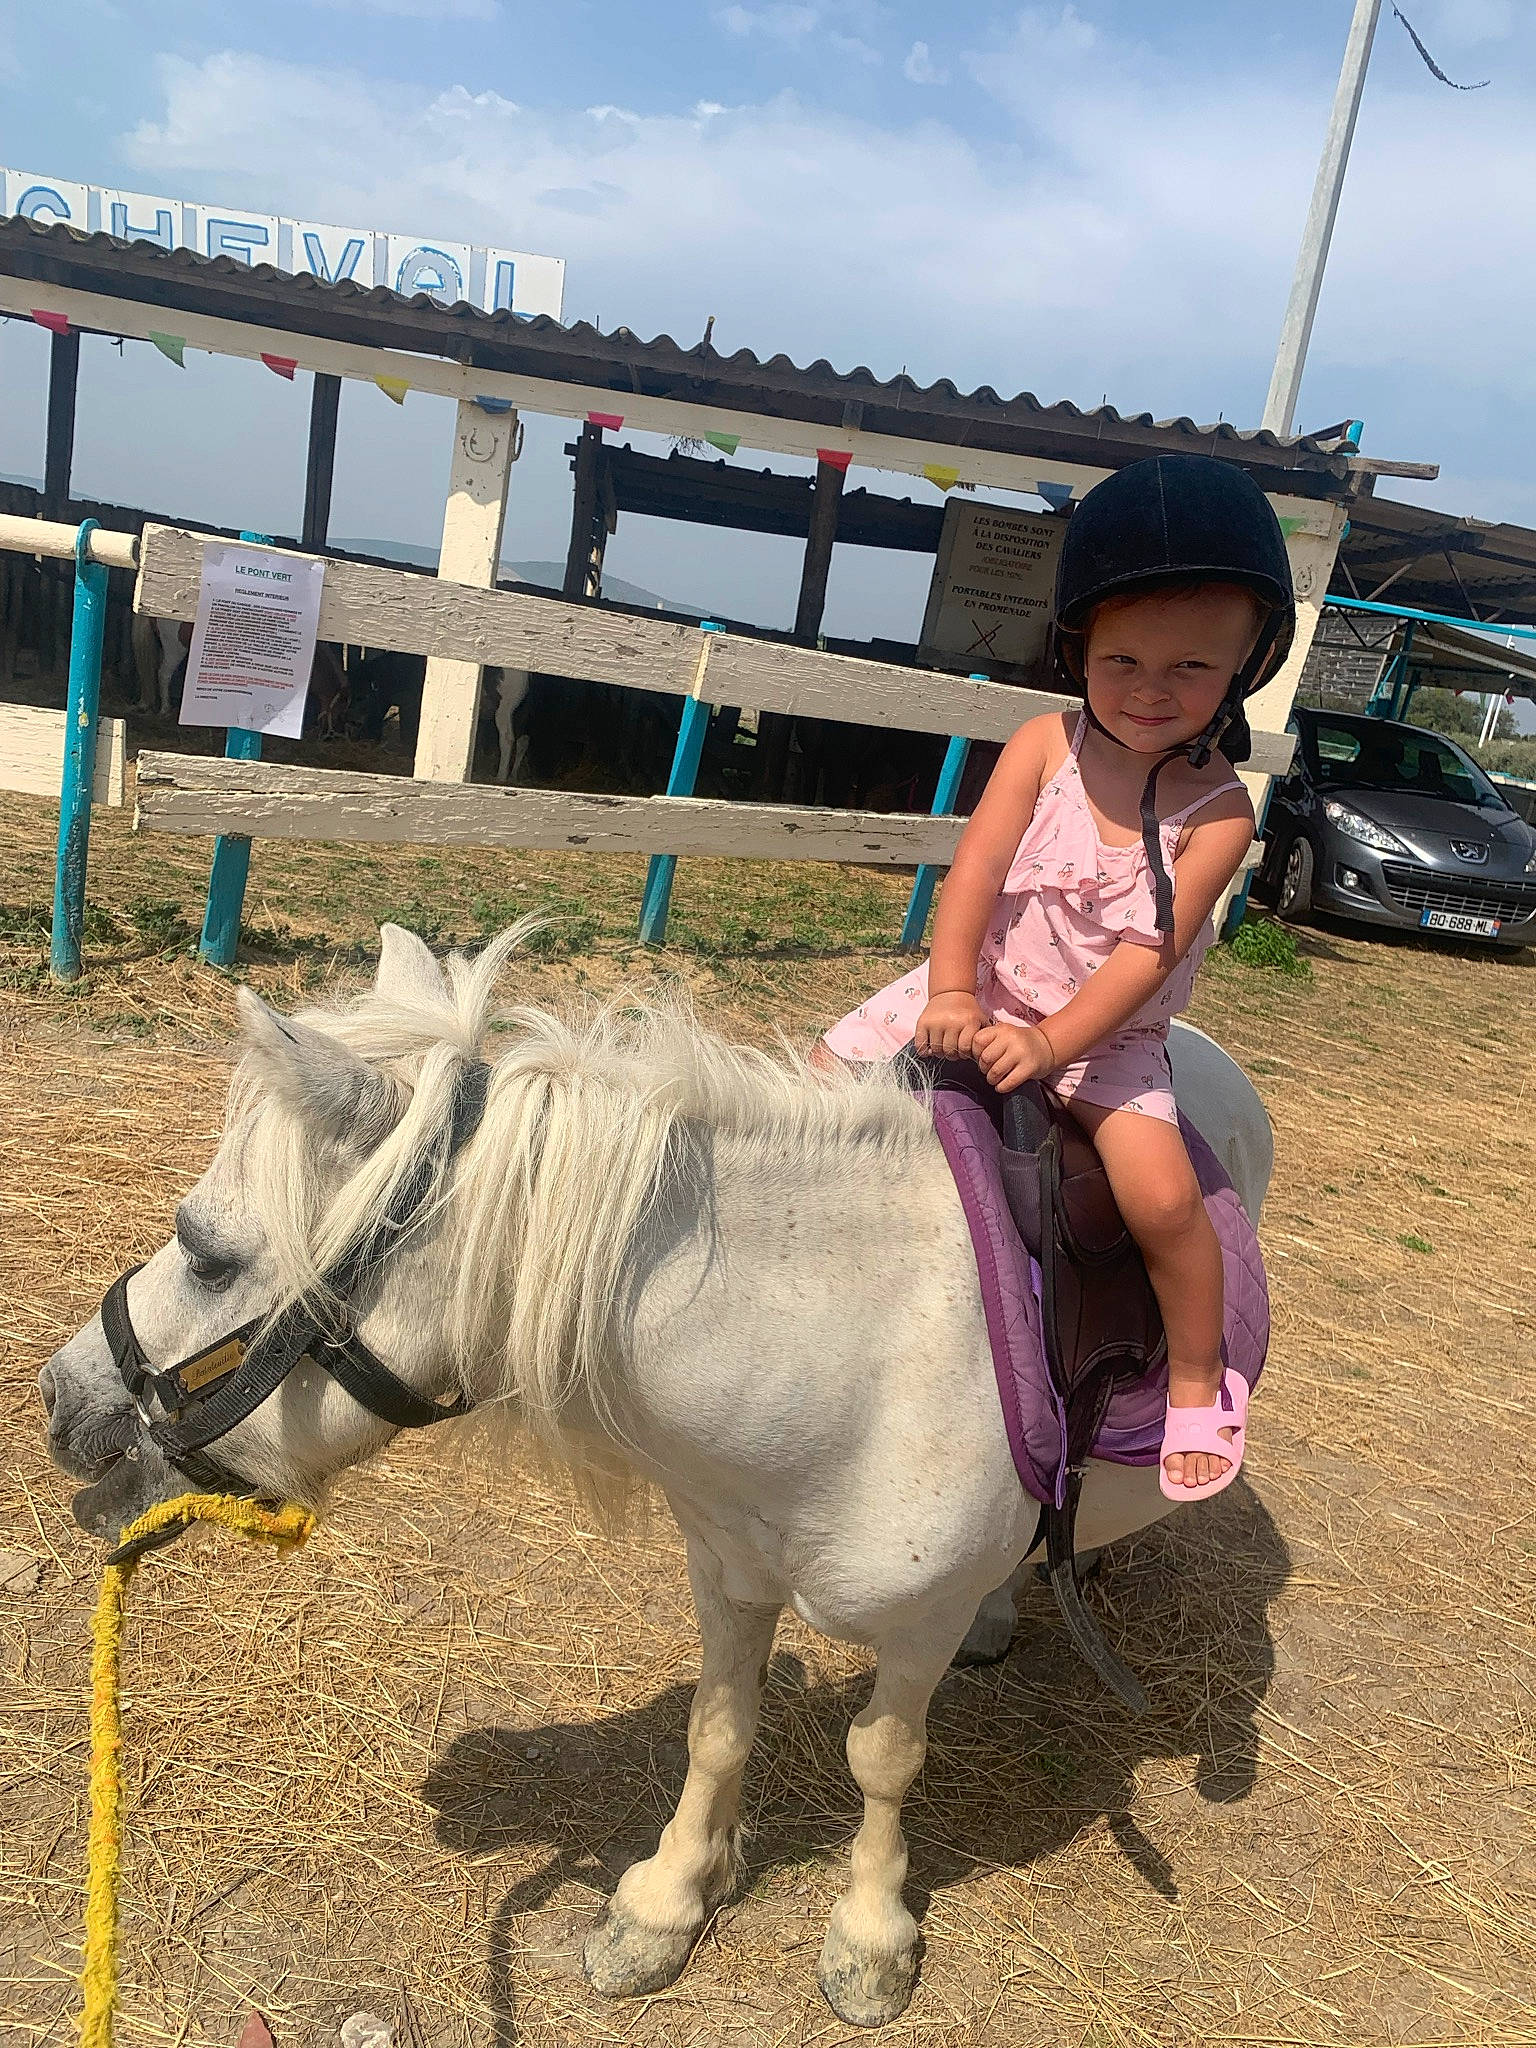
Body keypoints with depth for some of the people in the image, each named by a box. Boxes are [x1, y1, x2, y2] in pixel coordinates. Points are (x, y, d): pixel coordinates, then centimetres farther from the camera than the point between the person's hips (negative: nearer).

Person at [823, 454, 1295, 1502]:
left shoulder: (1219, 811, -12)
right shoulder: (1045, 746, -8)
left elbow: (1150, 947, -19)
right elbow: (975, 871, -14)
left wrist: (1049, 1042, -30)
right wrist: (951, 994, -27)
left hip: (1110, 1037, -2)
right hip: (984, 991, 3)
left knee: (1162, 1192, -21)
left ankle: (1199, 1380, 4)